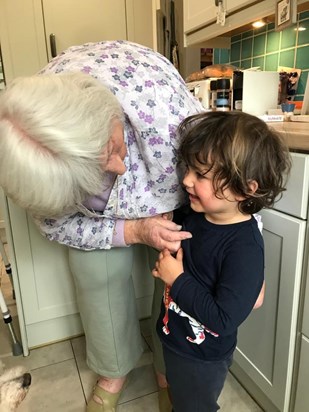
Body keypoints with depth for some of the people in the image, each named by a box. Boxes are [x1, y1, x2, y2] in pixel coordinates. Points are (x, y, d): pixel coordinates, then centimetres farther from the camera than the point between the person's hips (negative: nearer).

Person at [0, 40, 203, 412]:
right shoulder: (37, 165, -34)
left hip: (172, 190, 0)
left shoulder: (155, 94, -42)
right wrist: (134, 231, -30)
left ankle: (168, 369, 28)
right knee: (98, 277, -3)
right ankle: (114, 371, 29)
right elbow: (57, 225, -16)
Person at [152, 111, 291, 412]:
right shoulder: (195, 213, -11)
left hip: (202, 358, -6)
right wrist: (166, 264, -10)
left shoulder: (245, 248, -32)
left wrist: (177, 279, -28)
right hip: (172, 337, 7)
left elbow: (223, 319, -32)